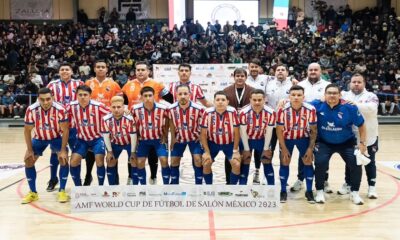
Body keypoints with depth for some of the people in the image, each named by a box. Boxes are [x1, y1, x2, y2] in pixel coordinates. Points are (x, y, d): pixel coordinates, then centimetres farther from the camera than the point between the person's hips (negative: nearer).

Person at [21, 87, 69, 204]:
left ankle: (62, 191, -6)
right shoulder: (31, 110, -25)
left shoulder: (60, 109, -30)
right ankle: (33, 193, 9)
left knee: (63, 159, -20)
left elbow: (65, 130, -21)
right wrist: (30, 150, -13)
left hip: (57, 137, -2)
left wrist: (63, 150, -25)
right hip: (39, 138, 2)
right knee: (28, 160, -6)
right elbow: (27, 130, -12)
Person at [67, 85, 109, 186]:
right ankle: (78, 187, 12)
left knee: (99, 161, -18)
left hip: (97, 137, -3)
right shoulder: (72, 106, -13)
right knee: (74, 161, -9)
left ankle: (101, 187, 2)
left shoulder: (98, 106, -22)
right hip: (82, 139, 3)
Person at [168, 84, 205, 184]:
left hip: (195, 137, -2)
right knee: (174, 161, 7)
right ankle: (174, 183, 25)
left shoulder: (198, 108, -27)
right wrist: (173, 138, 3)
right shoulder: (171, 109, -21)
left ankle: (199, 184, 4)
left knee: (198, 160, -11)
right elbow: (171, 123, -1)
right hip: (179, 138, 2)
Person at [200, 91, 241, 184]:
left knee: (237, 164, -14)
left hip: (229, 143, 0)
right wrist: (207, 151, -12)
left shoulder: (232, 112, -22)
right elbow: (203, 134, -11)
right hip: (213, 142, 0)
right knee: (206, 164, -12)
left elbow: (236, 132, -11)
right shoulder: (208, 113, -22)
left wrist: (235, 150, -10)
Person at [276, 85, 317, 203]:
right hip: (287, 138, -1)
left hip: (303, 137, 1)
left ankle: (309, 191, 13)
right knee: (284, 162, -2)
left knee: (308, 162, -2)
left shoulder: (310, 109, -24)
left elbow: (313, 130, -10)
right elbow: (279, 130, -15)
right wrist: (284, 148, -15)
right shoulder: (283, 109, -27)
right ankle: (283, 191, 12)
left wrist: (310, 148, -13)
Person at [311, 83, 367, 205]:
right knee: (320, 163, -20)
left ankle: (354, 192, 12)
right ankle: (320, 191, 3)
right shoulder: (318, 105, -16)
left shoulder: (349, 107, -16)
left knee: (355, 163, -11)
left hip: (346, 142, 1)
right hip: (324, 142, -1)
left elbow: (361, 125, -4)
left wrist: (362, 142, -6)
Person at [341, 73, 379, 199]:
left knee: (369, 162, 10)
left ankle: (372, 187, 22)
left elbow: (371, 108, -23)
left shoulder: (370, 96, -5)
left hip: (368, 137, -2)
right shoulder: (345, 95, 5)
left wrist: (355, 104, -36)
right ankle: (348, 184, 30)